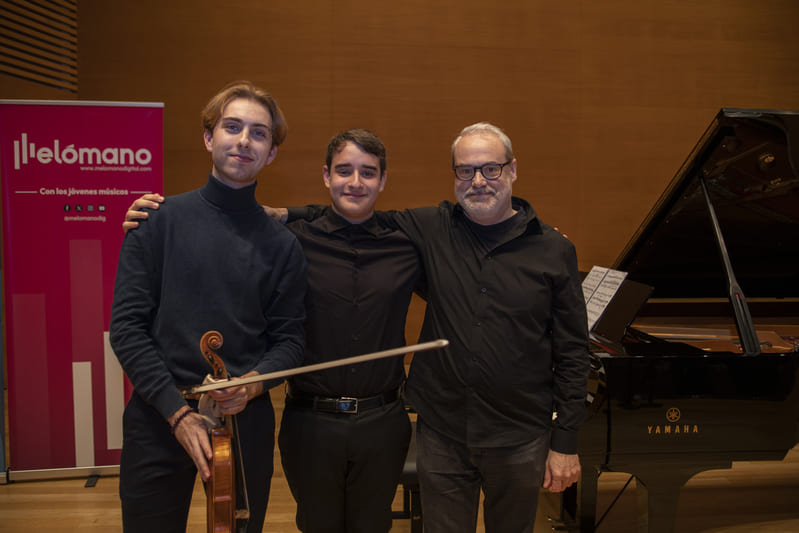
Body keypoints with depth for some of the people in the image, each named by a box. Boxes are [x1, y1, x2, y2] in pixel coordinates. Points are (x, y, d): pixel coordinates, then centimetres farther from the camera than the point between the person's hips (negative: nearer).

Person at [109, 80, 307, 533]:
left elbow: (290, 338, 4)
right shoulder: (159, 219, -3)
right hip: (158, 418, -1)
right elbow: (127, 326, -6)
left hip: (245, 420, 1)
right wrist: (177, 411, -12)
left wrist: (253, 382, -15)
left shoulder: (282, 244, 2)